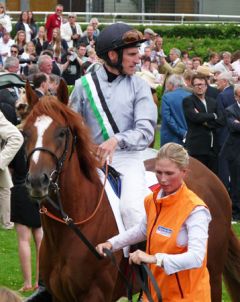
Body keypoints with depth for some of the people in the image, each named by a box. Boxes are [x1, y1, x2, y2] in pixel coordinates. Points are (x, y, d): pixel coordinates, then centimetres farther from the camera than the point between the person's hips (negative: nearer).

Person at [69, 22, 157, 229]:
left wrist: (117, 140, -21)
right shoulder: (85, 85, 8)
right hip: (92, 159, 2)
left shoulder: (139, 86, 5)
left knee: (132, 208, -25)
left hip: (127, 159, -2)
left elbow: (146, 131, -5)